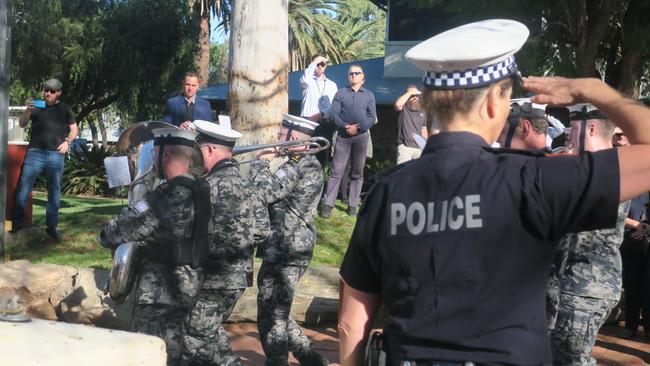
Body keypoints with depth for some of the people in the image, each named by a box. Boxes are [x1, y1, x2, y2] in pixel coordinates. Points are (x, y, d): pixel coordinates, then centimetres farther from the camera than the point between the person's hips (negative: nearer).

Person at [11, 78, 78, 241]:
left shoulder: (64, 109, 12)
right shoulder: (36, 106, 10)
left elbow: (74, 129, 13)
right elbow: (22, 124, 6)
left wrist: (67, 141, -5)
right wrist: (28, 111, -12)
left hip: (56, 155, 1)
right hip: (35, 152, -1)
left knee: (55, 191, 5)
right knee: (23, 188, -5)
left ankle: (52, 226, 13)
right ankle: (17, 221, 5)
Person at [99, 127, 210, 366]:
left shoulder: (171, 195, -20)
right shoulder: (201, 191, 8)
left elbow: (118, 230, -17)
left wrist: (107, 236, 4)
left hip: (162, 299, -9)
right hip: (188, 293, 9)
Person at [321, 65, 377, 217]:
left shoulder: (369, 95, 10)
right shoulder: (341, 93, 8)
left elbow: (372, 117, 3)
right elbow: (334, 114, 0)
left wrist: (358, 128, -11)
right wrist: (345, 127, -16)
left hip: (361, 136, 2)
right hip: (343, 135, -1)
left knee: (358, 173, 4)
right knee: (337, 170, -7)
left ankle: (352, 205, 9)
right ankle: (328, 204, -8)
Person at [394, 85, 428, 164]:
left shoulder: (422, 110, 16)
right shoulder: (403, 108, -1)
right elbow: (397, 104, -27)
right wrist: (410, 92, -17)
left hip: (419, 147, 6)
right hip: (405, 146, -5)